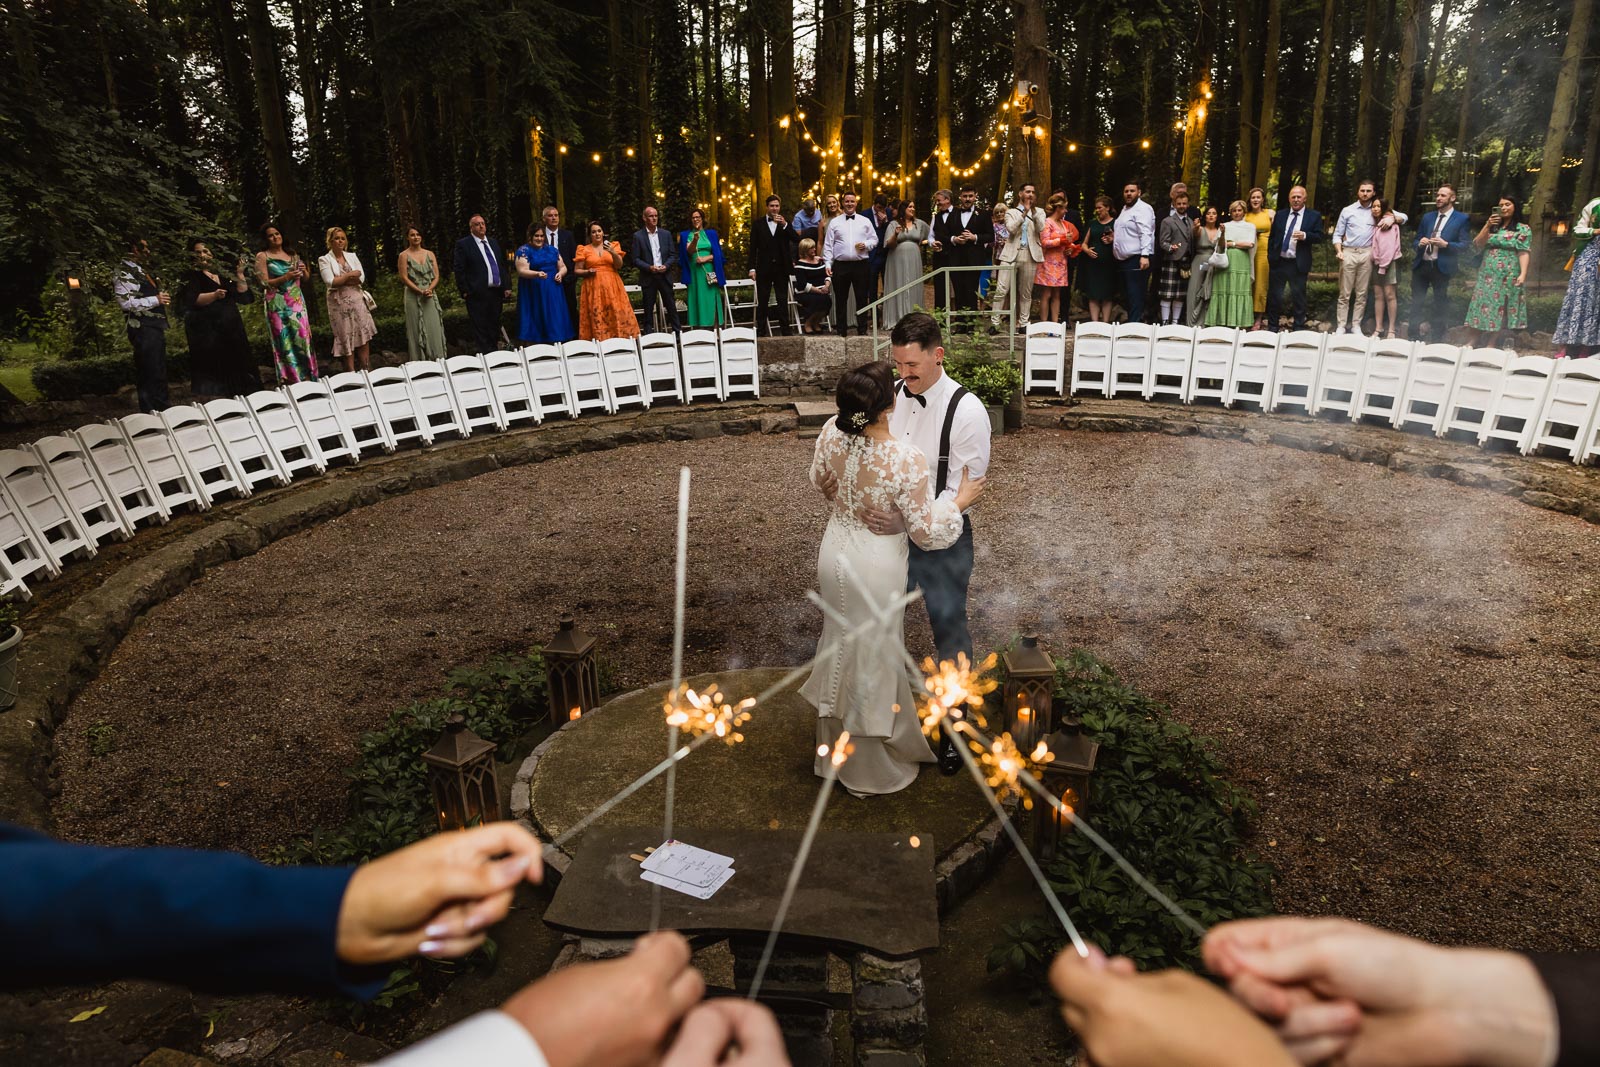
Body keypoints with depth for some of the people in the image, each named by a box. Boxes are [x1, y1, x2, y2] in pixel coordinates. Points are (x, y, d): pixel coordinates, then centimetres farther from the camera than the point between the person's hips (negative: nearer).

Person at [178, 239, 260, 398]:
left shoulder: (222, 275, 18)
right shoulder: (192, 276, 4)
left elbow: (244, 297, 10)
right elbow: (192, 300, -12)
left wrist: (240, 274, 1)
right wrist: (214, 295, -28)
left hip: (231, 330, 5)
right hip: (208, 335, -5)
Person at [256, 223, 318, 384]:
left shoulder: (292, 254, 15)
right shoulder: (262, 256, 2)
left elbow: (306, 279, 19)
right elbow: (264, 283, -7)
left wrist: (304, 270, -3)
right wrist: (286, 277, -19)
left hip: (297, 302, 4)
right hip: (278, 305, -4)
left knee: (303, 339, 0)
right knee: (286, 342, -6)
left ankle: (307, 379, 5)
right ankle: (291, 381, -3)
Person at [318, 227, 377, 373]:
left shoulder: (352, 256, 12)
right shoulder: (324, 260, 1)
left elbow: (361, 277, 1)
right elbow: (330, 281, -11)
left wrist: (341, 279, -8)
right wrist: (350, 275, -6)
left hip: (357, 299, 3)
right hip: (339, 302, -3)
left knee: (364, 336, 0)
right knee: (346, 339, -1)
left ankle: (367, 371, 6)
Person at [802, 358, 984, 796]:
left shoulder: (832, 433, -13)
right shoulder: (906, 460, -30)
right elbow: (927, 533, -20)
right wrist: (960, 500, -4)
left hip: (836, 553, 6)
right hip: (876, 566, -5)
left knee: (842, 643, 25)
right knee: (873, 657, 12)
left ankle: (835, 745, 46)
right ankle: (868, 770, 32)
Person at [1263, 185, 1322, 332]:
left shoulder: (1314, 215, 2)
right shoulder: (1280, 214, 10)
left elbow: (1319, 236, -2)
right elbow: (1272, 236, 11)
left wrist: (1305, 236, -21)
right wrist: (1271, 256, 5)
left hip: (1298, 264, -2)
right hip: (1278, 261, 2)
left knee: (1299, 296, 3)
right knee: (1274, 295, 6)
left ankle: (1299, 328, 11)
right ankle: (1272, 327, 17)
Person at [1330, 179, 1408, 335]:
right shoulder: (1347, 210, 5)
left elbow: (1403, 217, 11)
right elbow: (1337, 234, 6)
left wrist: (1392, 218, -11)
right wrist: (1339, 251, -10)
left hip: (1367, 254, 2)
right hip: (1349, 253, -1)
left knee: (1362, 294, 4)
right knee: (1344, 293, -1)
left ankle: (1356, 326, 9)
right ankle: (1340, 326, 2)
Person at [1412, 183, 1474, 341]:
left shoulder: (1462, 219, 0)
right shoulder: (1427, 217, 13)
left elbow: (1465, 246, -5)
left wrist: (1445, 244, -20)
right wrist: (1420, 243, -5)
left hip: (1441, 267, -4)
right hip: (1421, 265, 4)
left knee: (1439, 306, 5)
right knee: (1416, 302, 6)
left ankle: (1436, 340, 13)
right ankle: (1414, 337, 14)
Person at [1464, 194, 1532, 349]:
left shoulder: (1523, 229, 1)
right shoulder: (1492, 227, 15)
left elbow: (1523, 253, -7)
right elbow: (1477, 245, 3)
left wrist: (1523, 274, -17)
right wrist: (1487, 225, -7)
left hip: (1508, 277, -4)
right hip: (1487, 275, 4)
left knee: (1500, 310, -1)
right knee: (1484, 306, 3)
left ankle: (1491, 345, 2)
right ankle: (1478, 343, 10)